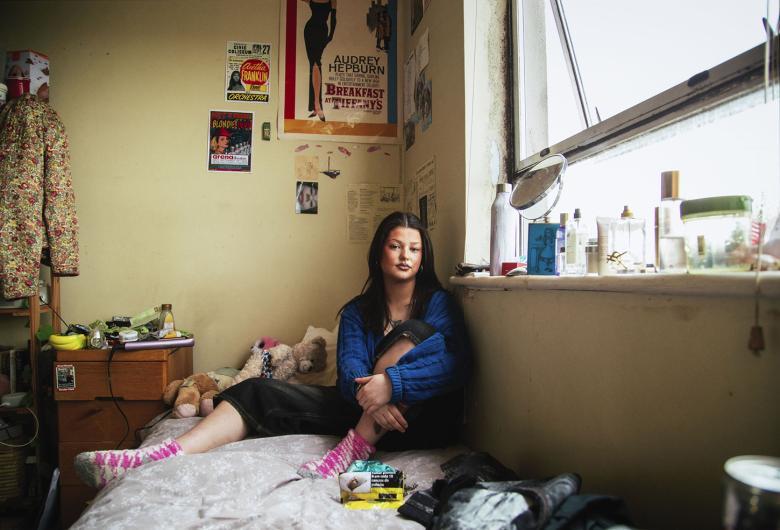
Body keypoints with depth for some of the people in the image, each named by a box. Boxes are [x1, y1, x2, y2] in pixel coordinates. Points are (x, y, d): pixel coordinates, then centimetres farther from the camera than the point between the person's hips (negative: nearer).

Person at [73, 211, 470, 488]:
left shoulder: (437, 303, -2)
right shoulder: (357, 311, 7)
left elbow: (456, 365, -18)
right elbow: (349, 370, -8)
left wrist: (392, 382, -33)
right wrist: (367, 394, -32)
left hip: (422, 414, -3)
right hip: (363, 409, 4)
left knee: (414, 333, -30)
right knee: (259, 392, -10)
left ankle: (354, 448, -34)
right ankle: (160, 455, -27)